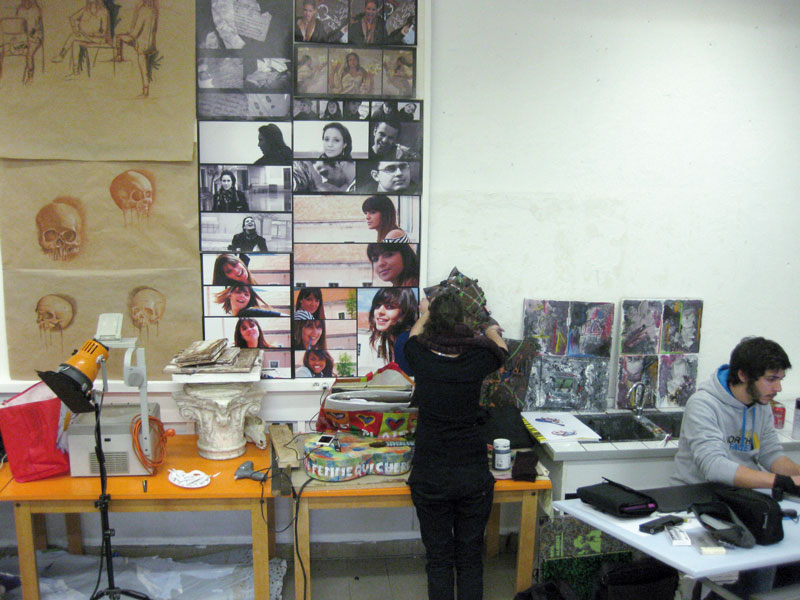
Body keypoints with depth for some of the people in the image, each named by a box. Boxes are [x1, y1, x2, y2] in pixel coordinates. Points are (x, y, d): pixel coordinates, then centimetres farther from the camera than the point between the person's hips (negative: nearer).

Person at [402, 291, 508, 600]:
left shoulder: (422, 358, -10)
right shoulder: (476, 360, -10)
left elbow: (415, 334, 15)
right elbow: (501, 349, 15)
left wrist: (426, 313, 37)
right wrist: (492, 331, 38)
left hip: (431, 478, 0)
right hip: (474, 475, 1)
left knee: (438, 559, 13)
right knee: (470, 558, 16)